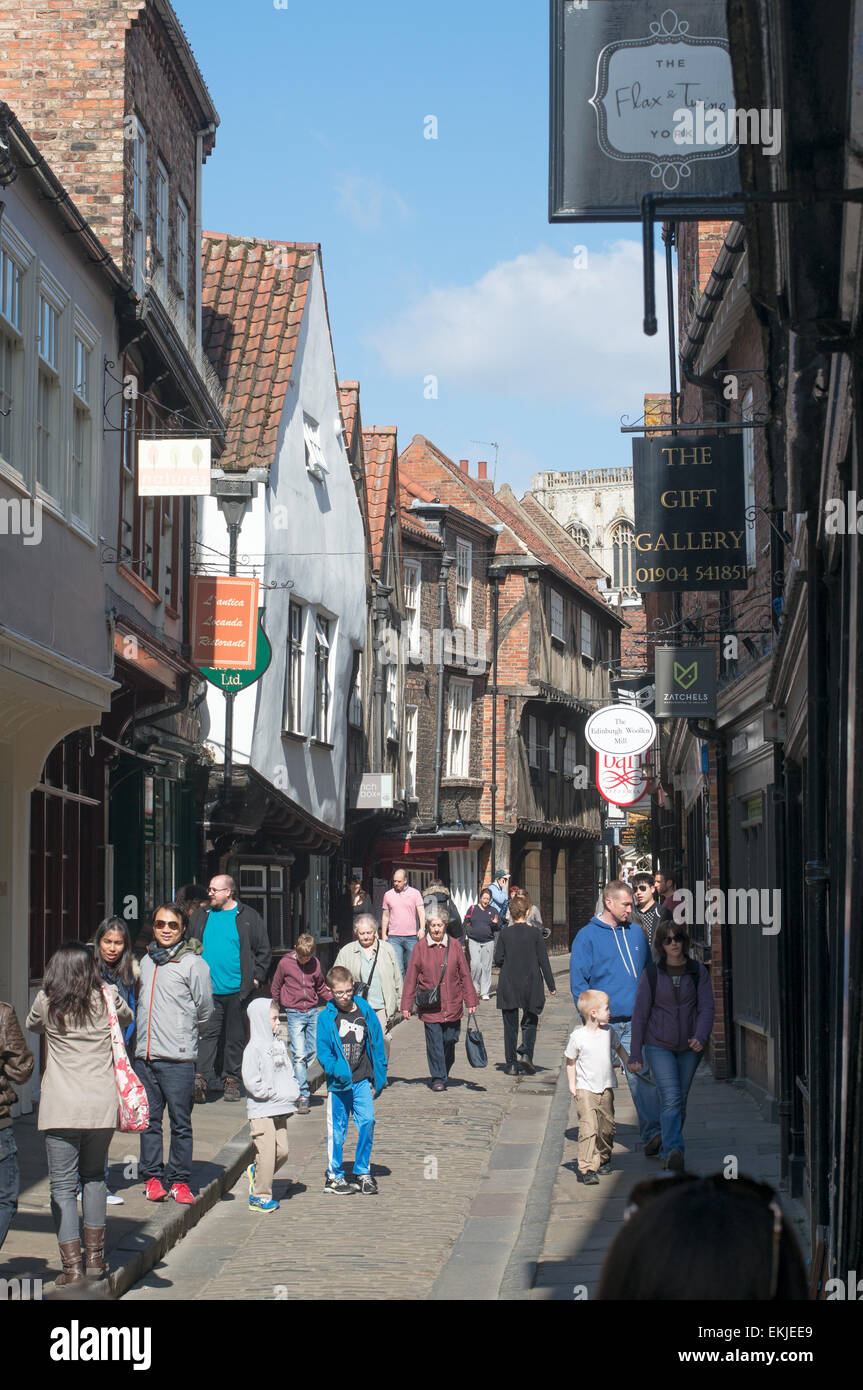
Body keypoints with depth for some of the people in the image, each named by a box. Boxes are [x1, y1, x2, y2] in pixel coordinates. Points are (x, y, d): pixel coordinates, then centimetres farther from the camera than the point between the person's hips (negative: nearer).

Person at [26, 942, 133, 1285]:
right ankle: (95, 1257, 20)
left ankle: (72, 1265, -4)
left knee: (62, 1186, 3)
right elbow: (127, 1018, 23)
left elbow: (31, 1026, 21)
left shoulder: (46, 1003, -1)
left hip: (60, 1110, -2)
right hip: (102, 1106, 2)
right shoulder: (107, 999, 1)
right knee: (94, 1177, 20)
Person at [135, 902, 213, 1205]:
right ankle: (152, 1177, 17)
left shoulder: (193, 963, -4)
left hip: (178, 1057, -5)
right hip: (145, 1055, 5)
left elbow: (205, 1009, 1)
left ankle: (179, 1180, 10)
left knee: (180, 1123, 2)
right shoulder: (146, 961, 14)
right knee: (149, 1120, 8)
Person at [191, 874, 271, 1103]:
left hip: (238, 990, -1)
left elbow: (264, 951, 7)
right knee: (208, 1033, -8)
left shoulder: (249, 918, 2)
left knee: (236, 1036, 8)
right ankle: (202, 1078, -14)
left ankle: (232, 1079, 18)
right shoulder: (199, 917, 9)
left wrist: (256, 977, -1)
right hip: (208, 990, 1)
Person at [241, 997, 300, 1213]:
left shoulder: (279, 1045, 13)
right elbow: (252, 1082, -16)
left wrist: (293, 1091, 2)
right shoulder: (254, 1048, -12)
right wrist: (276, 1094, -17)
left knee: (282, 1151, 8)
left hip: (280, 1110, 7)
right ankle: (260, 1196, 4)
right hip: (261, 1110, -7)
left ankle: (256, 1172, 31)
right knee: (266, 1153, -6)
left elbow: (288, 1072, 20)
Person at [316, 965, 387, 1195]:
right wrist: (336, 1070, -20)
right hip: (338, 1082, -2)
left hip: (362, 1080, 2)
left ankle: (362, 1173, 8)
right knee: (337, 1130, 3)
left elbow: (377, 1044, 10)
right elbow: (323, 1050, -3)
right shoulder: (326, 1017, -2)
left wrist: (379, 1077, 7)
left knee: (367, 1121, -7)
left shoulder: (365, 1011, 4)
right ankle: (335, 1176, 17)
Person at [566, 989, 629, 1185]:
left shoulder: (608, 1032, 2)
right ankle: (587, 1169, -18)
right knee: (588, 1127, -15)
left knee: (607, 1127, 12)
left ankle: (604, 1159, 34)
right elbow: (570, 1062, -2)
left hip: (605, 1088, 5)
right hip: (585, 1090, -5)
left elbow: (619, 1048, 21)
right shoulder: (577, 1036, -11)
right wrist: (572, 1085, -5)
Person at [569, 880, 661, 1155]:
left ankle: (652, 1134, -12)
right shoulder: (587, 936, -1)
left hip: (636, 1021, 3)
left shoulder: (636, 933, 13)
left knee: (642, 1076, -8)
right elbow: (578, 981, -2)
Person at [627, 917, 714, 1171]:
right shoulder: (651, 974, -1)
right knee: (670, 1098, -19)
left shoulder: (697, 972, 3)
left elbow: (706, 1007, -1)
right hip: (658, 1046, -2)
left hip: (689, 1047, 2)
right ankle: (674, 1151, -31)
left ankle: (668, 1151, 25)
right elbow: (640, 1015, 1)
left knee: (680, 1101, 9)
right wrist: (634, 1055, -1)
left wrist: (700, 1037, -20)